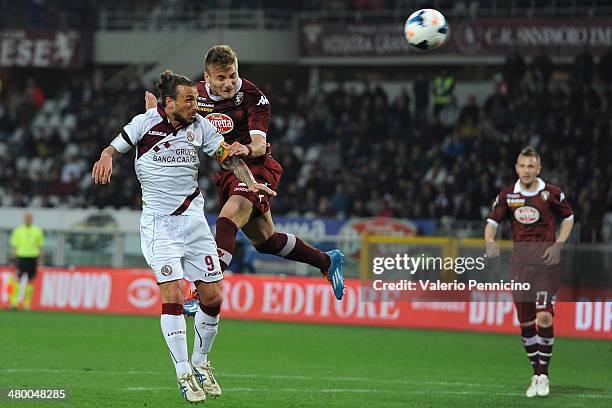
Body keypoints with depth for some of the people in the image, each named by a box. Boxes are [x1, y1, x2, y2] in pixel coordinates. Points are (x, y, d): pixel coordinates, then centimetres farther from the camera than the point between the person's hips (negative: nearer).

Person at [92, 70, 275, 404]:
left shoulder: (200, 126, 3)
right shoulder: (145, 123, -4)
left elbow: (229, 157, 8)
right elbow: (114, 148, 7)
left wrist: (250, 182, -8)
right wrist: (106, 157, -16)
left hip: (192, 217, 3)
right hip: (158, 222, -3)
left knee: (213, 297, 0)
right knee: (172, 295, -15)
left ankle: (200, 363, 22)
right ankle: (183, 374, -8)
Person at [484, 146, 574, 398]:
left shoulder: (552, 193, -1)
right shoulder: (507, 195, 4)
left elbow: (568, 218, 10)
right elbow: (492, 221, 5)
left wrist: (558, 245, -3)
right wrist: (490, 241, -17)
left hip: (546, 262, -3)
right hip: (520, 262, 3)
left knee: (544, 316, -15)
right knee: (525, 322, 4)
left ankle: (543, 374, -5)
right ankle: (536, 374, 17)